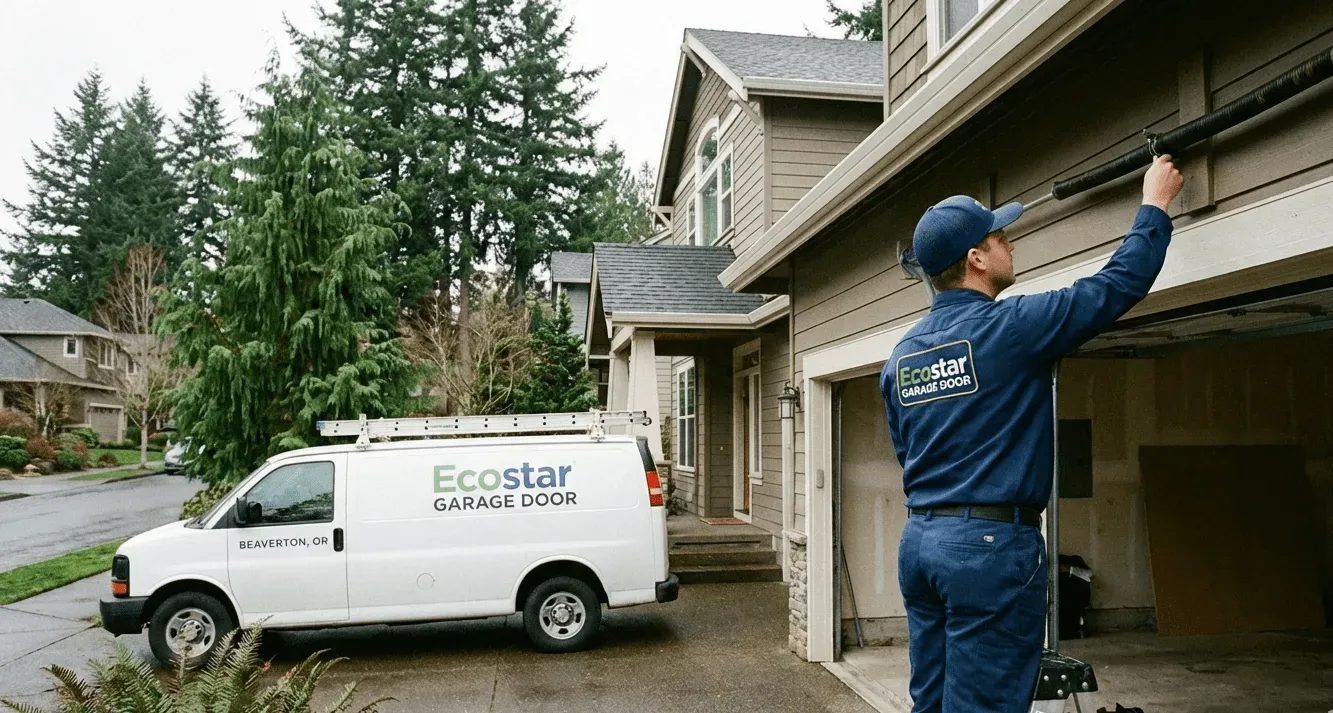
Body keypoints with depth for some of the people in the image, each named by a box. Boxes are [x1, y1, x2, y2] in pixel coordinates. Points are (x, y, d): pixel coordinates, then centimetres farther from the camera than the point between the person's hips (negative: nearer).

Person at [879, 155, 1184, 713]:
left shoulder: (901, 354, 10)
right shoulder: (1010, 327, -11)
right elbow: (1121, 281, -1)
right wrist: (1155, 204, 15)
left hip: (919, 540, 7)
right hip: (992, 542, -7)